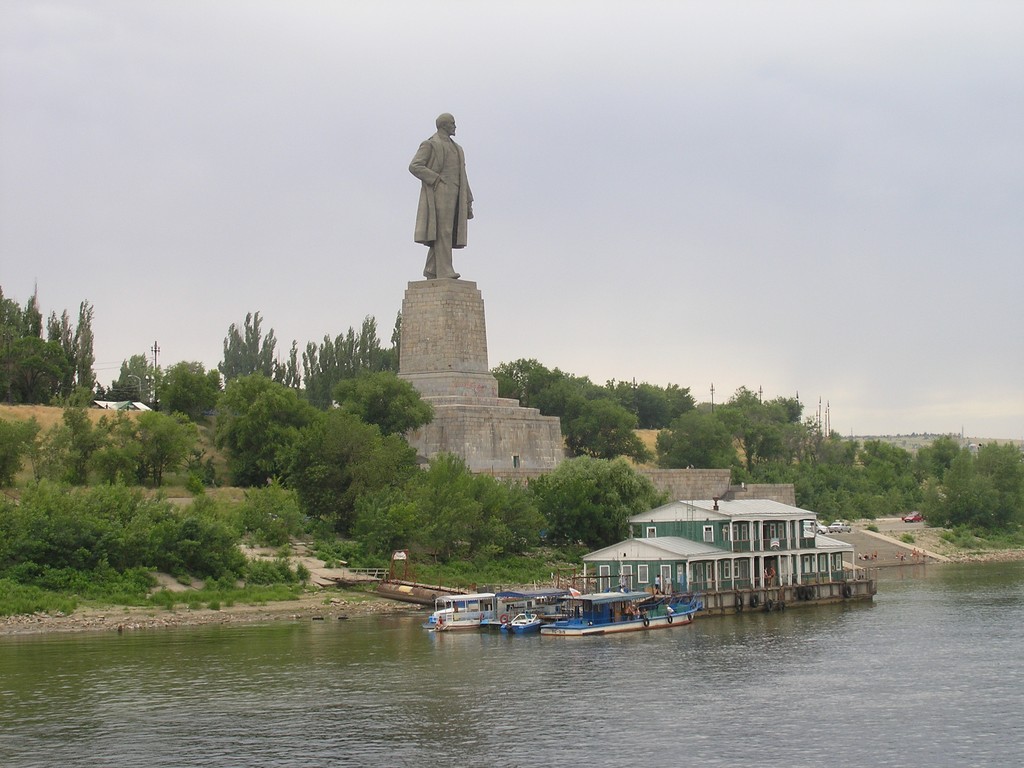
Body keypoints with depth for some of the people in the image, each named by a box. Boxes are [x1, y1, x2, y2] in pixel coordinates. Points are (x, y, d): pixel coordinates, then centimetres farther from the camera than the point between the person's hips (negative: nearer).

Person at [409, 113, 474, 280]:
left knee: (444, 234, 3)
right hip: (439, 193, -8)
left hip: (453, 195, 8)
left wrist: (468, 203, 14)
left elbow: (461, 177, 21)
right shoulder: (430, 145, 0)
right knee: (442, 231, -15)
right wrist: (437, 180, -17)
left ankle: (431, 272, 6)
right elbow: (414, 166, -11)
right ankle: (445, 272, -21)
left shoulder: (455, 148, 24)